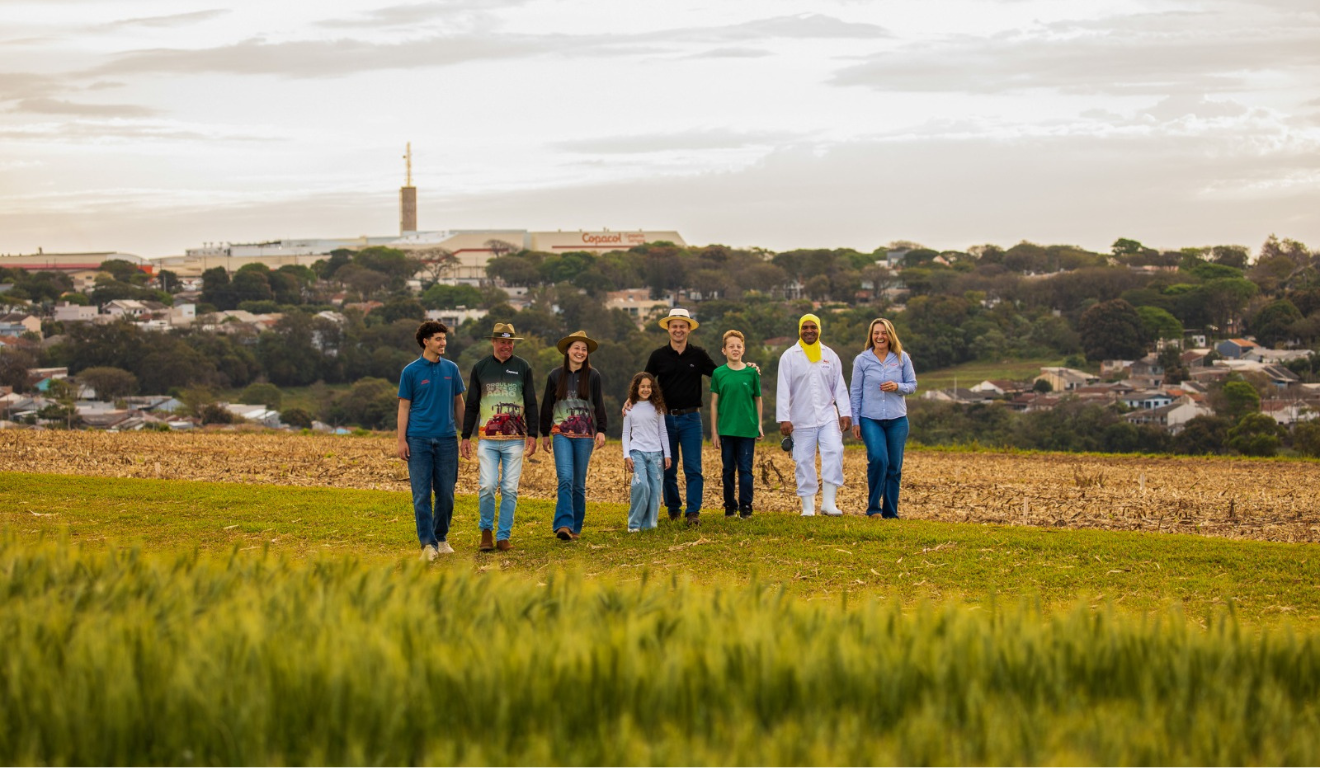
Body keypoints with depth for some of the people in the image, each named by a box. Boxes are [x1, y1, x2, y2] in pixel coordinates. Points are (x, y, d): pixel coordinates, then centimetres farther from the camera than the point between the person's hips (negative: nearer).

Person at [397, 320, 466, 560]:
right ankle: (428, 543, -6)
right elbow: (404, 407, 2)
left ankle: (441, 538, 21)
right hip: (419, 439, -3)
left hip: (447, 439, 3)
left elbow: (459, 403, 15)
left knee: (446, 493, 6)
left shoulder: (451, 369, 9)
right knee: (422, 494, -6)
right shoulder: (411, 371, 0)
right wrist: (401, 440, -5)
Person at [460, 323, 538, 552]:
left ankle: (504, 537, 9)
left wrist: (532, 435, 0)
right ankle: (486, 530, 11)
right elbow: (471, 405, 11)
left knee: (510, 489, -1)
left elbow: (530, 403, 9)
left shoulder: (522, 367, 7)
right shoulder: (480, 368, 8)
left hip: (515, 439, 0)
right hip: (487, 439, 0)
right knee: (487, 486, -11)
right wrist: (465, 436, 7)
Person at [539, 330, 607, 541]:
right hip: (561, 433, 0)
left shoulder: (593, 376, 3)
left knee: (579, 483, 4)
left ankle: (576, 527, 12)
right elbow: (547, 405, 11)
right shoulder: (555, 376, 5)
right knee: (565, 478, -15)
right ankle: (564, 524, -22)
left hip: (585, 434, 0)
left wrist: (601, 430, -7)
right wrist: (544, 434, 12)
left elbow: (599, 404, 4)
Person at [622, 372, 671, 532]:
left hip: (656, 453, 2)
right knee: (641, 484, -20)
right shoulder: (630, 409, 6)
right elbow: (626, 433, 8)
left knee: (655, 489, -4)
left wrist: (667, 455, 7)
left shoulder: (656, 408, 10)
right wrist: (626, 456, -2)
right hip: (637, 452, -2)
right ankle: (634, 523, -10)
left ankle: (649, 523, 6)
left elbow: (663, 432, 13)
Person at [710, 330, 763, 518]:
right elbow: (714, 403, 4)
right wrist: (714, 431, 2)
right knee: (728, 469, 7)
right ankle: (730, 506, 16)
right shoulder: (718, 373, 2)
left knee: (745, 469, -2)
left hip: (747, 430, 0)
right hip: (726, 430, 1)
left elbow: (757, 399, 10)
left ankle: (745, 507, 1)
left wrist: (759, 425, 6)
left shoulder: (752, 372, 2)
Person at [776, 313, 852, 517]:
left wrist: (845, 412, 2)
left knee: (834, 451, -17)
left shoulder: (830, 355, 10)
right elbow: (783, 390, -3)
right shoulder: (789, 356, 2)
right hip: (801, 420, -1)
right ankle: (808, 506, 8)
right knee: (804, 461, 0)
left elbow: (839, 387, 11)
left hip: (828, 416, 1)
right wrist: (784, 418, -10)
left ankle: (829, 502, -16)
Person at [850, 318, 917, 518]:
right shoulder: (862, 360, 3)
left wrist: (897, 387, -12)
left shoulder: (902, 358, 6)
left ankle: (890, 513, 11)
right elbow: (855, 392, 6)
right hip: (870, 419, -2)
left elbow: (912, 385, 10)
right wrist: (855, 421, 3)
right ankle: (873, 507, -9)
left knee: (894, 467, 2)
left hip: (897, 419, 2)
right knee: (878, 459, -21)